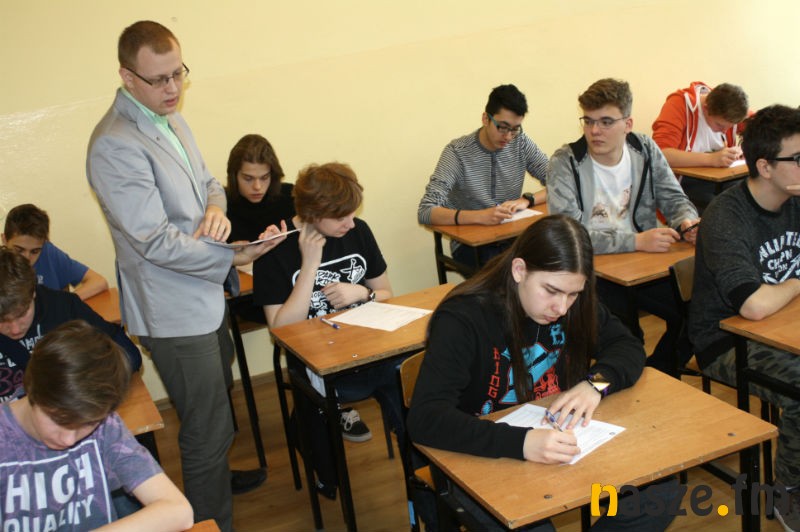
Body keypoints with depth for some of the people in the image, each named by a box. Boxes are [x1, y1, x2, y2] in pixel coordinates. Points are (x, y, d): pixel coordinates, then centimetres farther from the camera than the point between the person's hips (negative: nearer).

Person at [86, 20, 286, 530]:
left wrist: (216, 206, -6)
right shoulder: (115, 146, -24)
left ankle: (216, 476, 53)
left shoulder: (172, 119, 6)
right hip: (175, 311, -10)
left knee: (218, 400, 29)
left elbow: (207, 180, 17)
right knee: (208, 427, 2)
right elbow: (155, 242, -26)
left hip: (206, 294, 10)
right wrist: (233, 257, -25)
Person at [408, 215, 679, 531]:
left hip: (560, 445, 6)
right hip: (488, 460, -5)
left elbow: (628, 347, 6)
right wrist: (521, 443, -44)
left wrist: (596, 382, -17)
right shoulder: (463, 319, -22)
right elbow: (425, 418, -31)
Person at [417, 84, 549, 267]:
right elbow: (425, 212, -22)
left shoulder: (521, 144, 1)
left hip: (511, 237, 4)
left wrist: (527, 200, -17)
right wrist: (480, 216, -35)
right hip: (470, 243, -4)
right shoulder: (457, 152, -13)